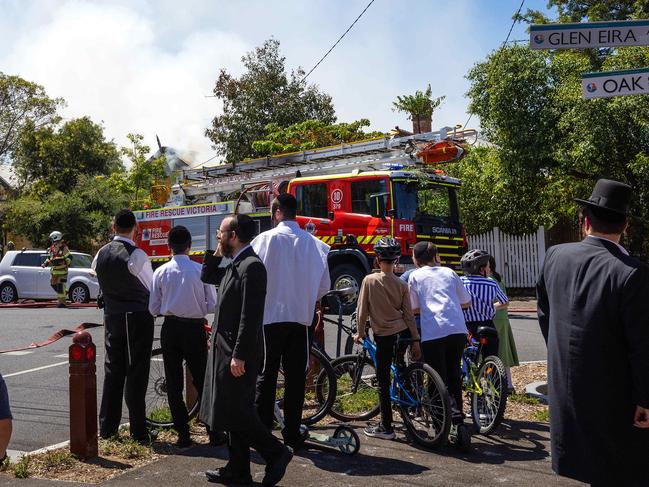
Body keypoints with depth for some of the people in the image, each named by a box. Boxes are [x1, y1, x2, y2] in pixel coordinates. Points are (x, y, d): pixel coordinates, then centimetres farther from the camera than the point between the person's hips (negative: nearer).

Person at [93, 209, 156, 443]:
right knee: (136, 373, -1)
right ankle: (138, 431, 3)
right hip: (138, 318, -5)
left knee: (112, 371, 14)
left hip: (112, 317, 5)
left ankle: (106, 427, 20)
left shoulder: (101, 254, 3)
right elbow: (153, 288, -8)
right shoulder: (136, 255, -15)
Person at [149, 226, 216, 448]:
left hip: (170, 329, 1)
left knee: (174, 384, 9)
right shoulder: (201, 270, -8)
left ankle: (183, 434, 10)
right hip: (195, 329, -1)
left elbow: (154, 309, 0)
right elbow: (212, 304, -7)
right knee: (202, 380, 10)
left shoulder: (161, 272, -4)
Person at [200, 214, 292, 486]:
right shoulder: (233, 265, 12)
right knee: (235, 411, 14)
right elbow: (207, 277, 27)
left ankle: (276, 453, 7)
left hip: (238, 353, -10)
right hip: (225, 350, 10)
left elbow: (251, 316, -23)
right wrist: (216, 253, 12)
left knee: (235, 412, -5)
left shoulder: (252, 266, -18)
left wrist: (239, 356, -24)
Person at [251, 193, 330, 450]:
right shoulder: (314, 243, 4)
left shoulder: (266, 239, -7)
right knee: (295, 377, 9)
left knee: (266, 376, 6)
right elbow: (324, 285, 9)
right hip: (301, 318, 3)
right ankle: (292, 434, 14)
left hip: (270, 316, -3)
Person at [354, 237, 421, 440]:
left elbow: (362, 309, -3)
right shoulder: (402, 284, 0)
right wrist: (415, 341, 6)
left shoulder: (369, 280, -7)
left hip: (384, 337, -3)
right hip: (403, 334, 3)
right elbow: (409, 315, 0)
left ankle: (386, 427, 9)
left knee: (383, 382, 4)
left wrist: (360, 332, 11)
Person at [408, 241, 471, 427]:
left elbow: (414, 309, 9)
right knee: (454, 373, 20)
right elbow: (466, 302, 20)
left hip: (433, 333, -3)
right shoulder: (449, 272, 16)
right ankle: (457, 416, 26)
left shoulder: (415, 276, 10)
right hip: (458, 330, 3)